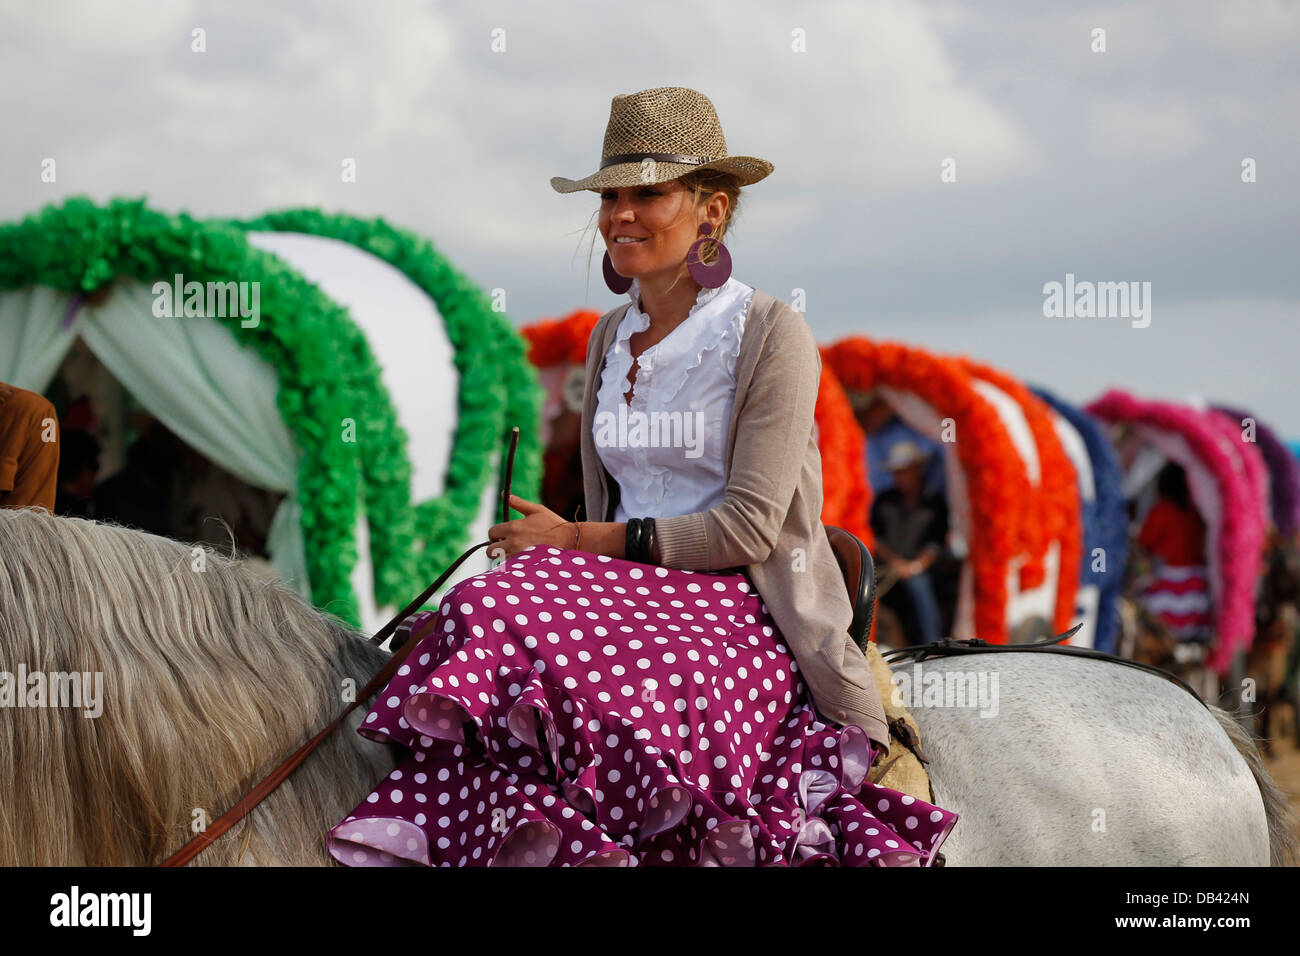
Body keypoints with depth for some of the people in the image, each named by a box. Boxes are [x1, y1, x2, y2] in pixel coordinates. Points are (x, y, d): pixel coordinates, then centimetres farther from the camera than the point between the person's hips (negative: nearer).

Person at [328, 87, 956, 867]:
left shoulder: (772, 335, -5)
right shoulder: (612, 337, 16)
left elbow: (749, 527, -11)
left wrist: (578, 539, -11)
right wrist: (554, 547, 2)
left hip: (746, 607, -6)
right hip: (631, 593, 6)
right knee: (490, 606, -26)